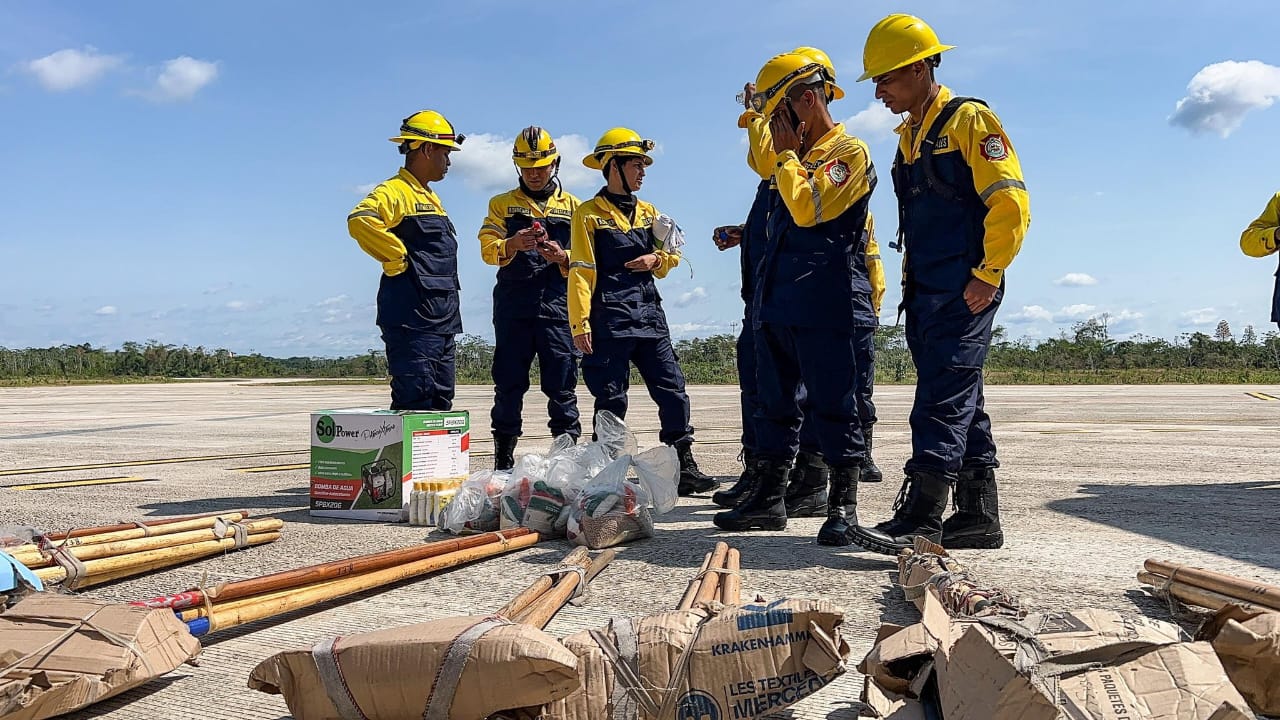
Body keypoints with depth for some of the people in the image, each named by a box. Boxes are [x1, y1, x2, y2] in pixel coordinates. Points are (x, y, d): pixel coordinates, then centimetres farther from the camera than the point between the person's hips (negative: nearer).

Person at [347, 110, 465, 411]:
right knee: (415, 399, -11)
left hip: (442, 316, 10)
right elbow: (360, 220, -28)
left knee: (440, 398, 11)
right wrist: (396, 259, -18)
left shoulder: (431, 198, 22)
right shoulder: (395, 191, -9)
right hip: (412, 316, -10)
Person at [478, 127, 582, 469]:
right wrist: (511, 245, -21)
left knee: (562, 383, -2)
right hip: (512, 305, 0)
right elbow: (487, 248, 0)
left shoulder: (572, 206, 16)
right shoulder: (502, 204, 15)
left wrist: (563, 257, -13)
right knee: (509, 383, 2)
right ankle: (503, 459, 9)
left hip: (557, 303, 0)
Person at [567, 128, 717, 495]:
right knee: (611, 398, -1)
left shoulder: (648, 212, 17)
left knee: (672, 389, 1)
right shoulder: (589, 214, -1)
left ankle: (683, 468, 10)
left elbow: (671, 255, 23)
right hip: (610, 317, -5)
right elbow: (581, 273, -6)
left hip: (649, 313, 6)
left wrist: (656, 259, -1)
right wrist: (580, 323, -13)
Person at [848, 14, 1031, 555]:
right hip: (925, 295, 9)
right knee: (961, 402, 10)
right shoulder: (910, 137, 19)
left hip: (964, 293, -9)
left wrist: (986, 277, -14)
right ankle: (978, 518, 17)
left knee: (943, 400, -12)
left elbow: (1011, 204, -14)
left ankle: (920, 520, -12)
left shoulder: (969, 121, -6)